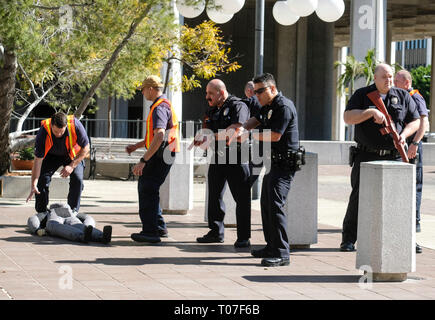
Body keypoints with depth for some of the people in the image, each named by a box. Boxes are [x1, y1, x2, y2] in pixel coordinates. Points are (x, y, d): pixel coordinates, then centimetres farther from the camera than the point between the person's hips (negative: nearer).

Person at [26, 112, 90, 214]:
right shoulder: (43, 132, -34)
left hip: (73, 155, 0)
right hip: (51, 155, 0)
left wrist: (72, 166, -28)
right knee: (42, 178, -15)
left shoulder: (76, 125, -35)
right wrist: (33, 185, -36)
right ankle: (41, 212, -1)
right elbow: (38, 159, -30)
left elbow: (85, 148, -19)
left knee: (77, 179, -19)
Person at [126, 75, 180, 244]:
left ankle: (150, 232, -16)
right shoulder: (164, 105, 18)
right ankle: (159, 227, 25)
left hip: (159, 156, -11)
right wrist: (136, 146, 30)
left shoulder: (160, 108, -17)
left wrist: (143, 161, -32)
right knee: (145, 187, 19)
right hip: (162, 155, 11)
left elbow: (159, 137, -29)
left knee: (147, 190, -13)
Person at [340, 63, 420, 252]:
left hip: (394, 157, 2)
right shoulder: (362, 95, 5)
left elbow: (415, 121, 13)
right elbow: (348, 118, -7)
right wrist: (371, 112, -20)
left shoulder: (403, 97, 12)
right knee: (359, 197, -4)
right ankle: (348, 240, 2)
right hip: (367, 157, -2)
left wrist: (404, 135, -6)